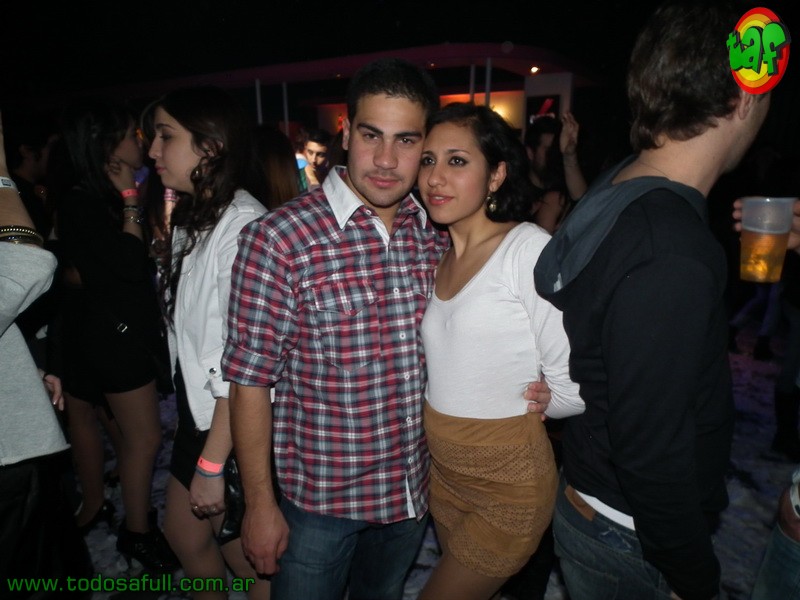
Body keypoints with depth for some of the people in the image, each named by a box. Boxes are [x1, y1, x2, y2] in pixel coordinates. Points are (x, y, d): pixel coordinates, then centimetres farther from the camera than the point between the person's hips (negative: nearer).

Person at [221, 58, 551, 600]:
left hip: (413, 489, 5)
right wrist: (260, 505, -11)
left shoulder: (437, 237, -5)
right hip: (318, 496, -4)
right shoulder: (279, 239, -20)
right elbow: (251, 380, -15)